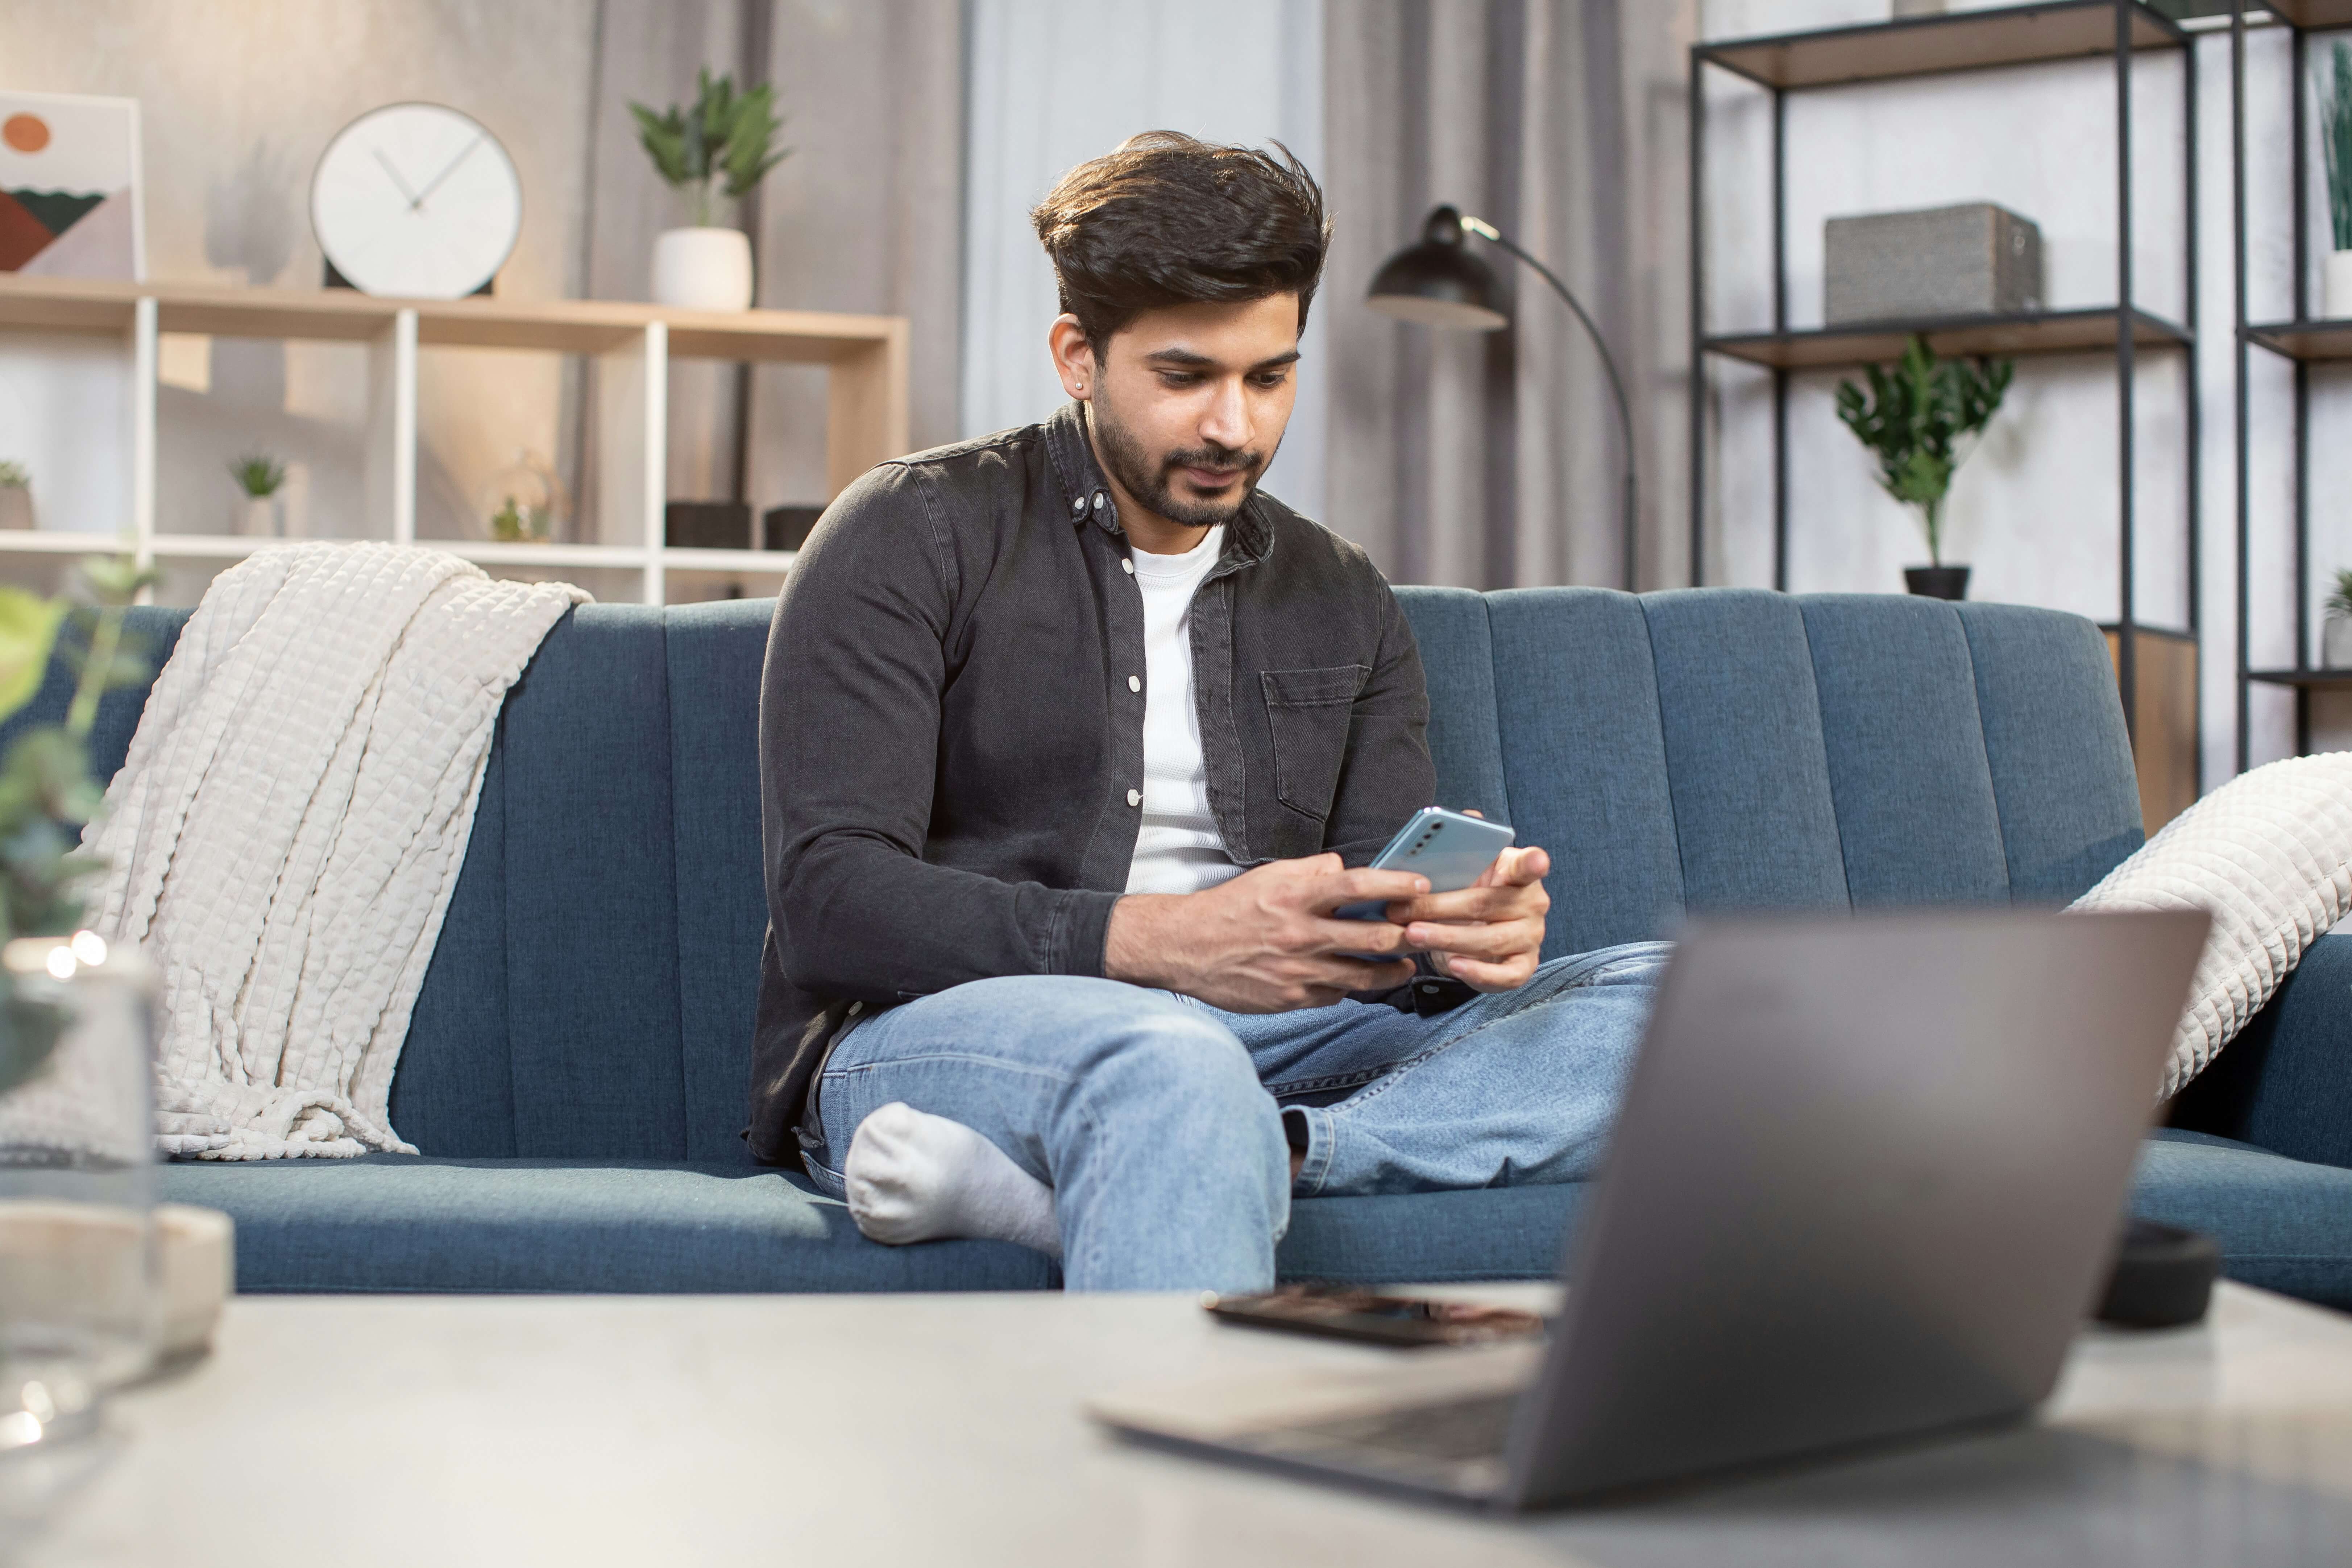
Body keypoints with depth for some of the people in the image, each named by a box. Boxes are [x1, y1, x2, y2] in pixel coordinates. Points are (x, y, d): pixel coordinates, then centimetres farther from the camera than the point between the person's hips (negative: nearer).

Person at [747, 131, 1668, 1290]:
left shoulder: (1343, 605, 19)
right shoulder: (915, 535, 2)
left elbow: (1379, 932, 13)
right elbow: (827, 901, -10)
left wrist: (1470, 931, -14)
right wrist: (1158, 942, -24)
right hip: (925, 1038, -5)